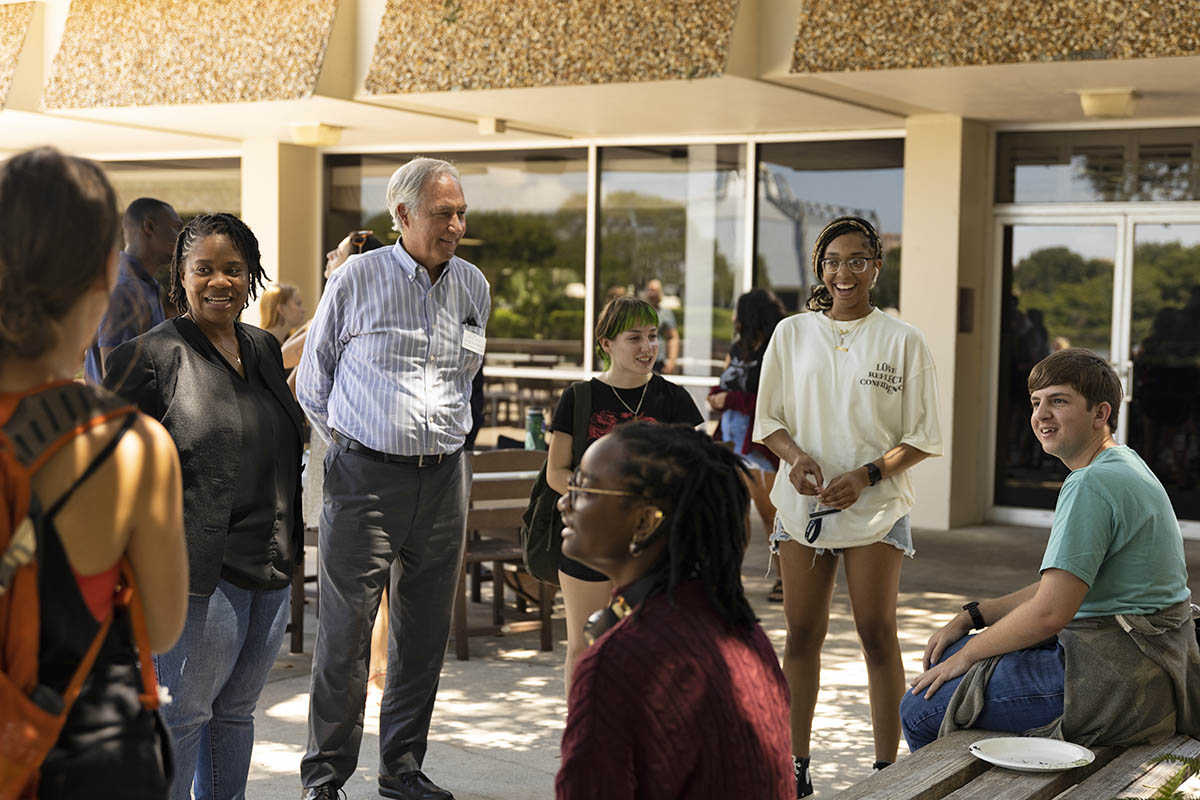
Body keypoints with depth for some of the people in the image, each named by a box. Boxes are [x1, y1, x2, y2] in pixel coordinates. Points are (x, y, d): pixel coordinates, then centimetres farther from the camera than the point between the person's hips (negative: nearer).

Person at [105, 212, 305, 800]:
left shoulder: (263, 350, 12)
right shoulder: (153, 355, -8)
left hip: (271, 567, 7)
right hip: (201, 569, -7)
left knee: (237, 710, 15)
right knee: (183, 712, 0)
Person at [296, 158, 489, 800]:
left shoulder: (473, 287, 9)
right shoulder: (357, 278, -3)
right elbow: (312, 378, 7)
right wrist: (345, 442, 7)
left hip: (443, 480, 4)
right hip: (365, 475, -4)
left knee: (425, 636, 9)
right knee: (345, 633, -2)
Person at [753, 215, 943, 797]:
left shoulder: (903, 341, 1)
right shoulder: (792, 334, 8)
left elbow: (921, 437, 1)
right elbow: (769, 419, 11)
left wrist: (866, 475, -13)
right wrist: (795, 455, -9)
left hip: (875, 506, -2)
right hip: (801, 502, 2)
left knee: (877, 633, -2)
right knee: (802, 633, 5)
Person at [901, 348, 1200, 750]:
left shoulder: (1092, 485, -20)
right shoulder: (1123, 467, 14)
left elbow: (1049, 612, -23)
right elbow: (1062, 586, 18)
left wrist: (966, 654, -8)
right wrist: (970, 617, 12)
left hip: (1113, 681, -11)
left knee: (921, 708, -9)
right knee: (947, 657, 23)